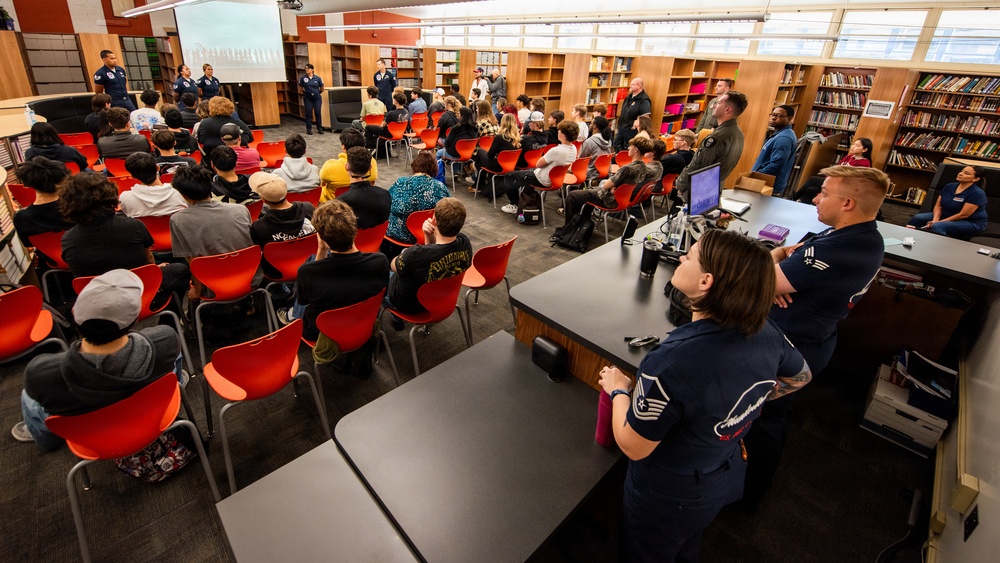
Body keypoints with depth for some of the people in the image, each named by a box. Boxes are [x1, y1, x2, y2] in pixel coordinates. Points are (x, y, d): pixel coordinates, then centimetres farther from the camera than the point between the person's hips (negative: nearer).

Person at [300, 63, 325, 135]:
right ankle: (309, 129, 8)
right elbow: (300, 87, 10)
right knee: (308, 113, 3)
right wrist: (304, 93, 15)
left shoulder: (317, 78, -4)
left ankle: (320, 129, 13)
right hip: (308, 98, 0)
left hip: (317, 98, 0)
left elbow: (322, 88, 9)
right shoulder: (303, 78, -4)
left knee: (318, 113, 2)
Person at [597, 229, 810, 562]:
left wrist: (618, 390, -12)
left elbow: (633, 447, -28)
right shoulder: (766, 333, -19)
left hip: (666, 500, -5)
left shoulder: (671, 363, -42)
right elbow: (800, 377, 4)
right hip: (727, 479, 6)